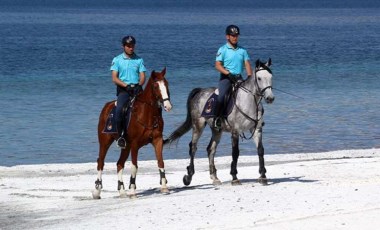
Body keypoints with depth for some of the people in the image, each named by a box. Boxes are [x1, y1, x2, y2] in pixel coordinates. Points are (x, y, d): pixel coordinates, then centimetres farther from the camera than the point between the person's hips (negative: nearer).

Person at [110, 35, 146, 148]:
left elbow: (142, 77, 7)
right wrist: (126, 85, -15)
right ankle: (120, 136, -20)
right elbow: (114, 78, -1)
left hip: (137, 88, 2)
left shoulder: (139, 60, 13)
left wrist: (139, 85, -15)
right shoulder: (117, 60, 7)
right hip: (123, 89, -2)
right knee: (119, 109, -28)